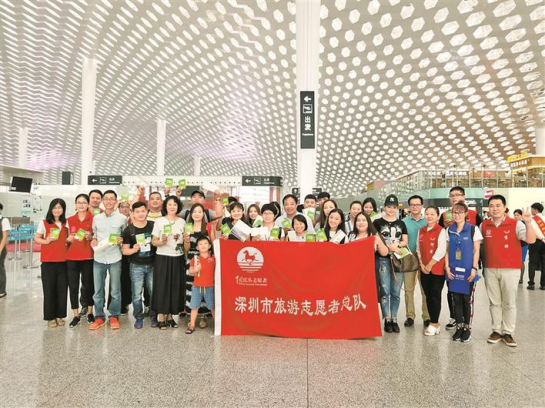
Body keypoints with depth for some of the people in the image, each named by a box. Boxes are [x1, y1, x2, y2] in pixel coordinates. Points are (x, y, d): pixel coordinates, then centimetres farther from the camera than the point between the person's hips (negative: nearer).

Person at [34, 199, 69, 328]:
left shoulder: (66, 223, 8)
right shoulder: (44, 223, 0)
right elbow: (36, 238, 2)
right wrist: (46, 241, -16)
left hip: (63, 261, 3)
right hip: (48, 261, -2)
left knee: (62, 289, 6)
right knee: (49, 289, 4)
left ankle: (60, 315, 18)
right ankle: (50, 316, 15)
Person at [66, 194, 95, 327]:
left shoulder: (93, 218, 0)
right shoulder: (69, 220, 8)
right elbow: (67, 239, 16)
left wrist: (91, 237, -16)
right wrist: (68, 239, -6)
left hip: (88, 257, -2)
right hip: (72, 258, 2)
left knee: (89, 285, 4)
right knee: (73, 286, 3)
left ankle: (90, 312, 21)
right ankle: (76, 315, 14)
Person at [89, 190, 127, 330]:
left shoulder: (122, 218, 1)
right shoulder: (96, 218, 8)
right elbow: (94, 234, 16)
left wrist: (121, 240, -11)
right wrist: (93, 240, -5)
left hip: (114, 258, -2)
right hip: (98, 258, 2)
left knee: (115, 290, 5)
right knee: (98, 290, 7)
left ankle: (114, 316, 20)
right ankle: (99, 317, 21)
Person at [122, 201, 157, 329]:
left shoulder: (153, 225, -1)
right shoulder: (128, 230, -4)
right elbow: (125, 251, -1)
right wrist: (133, 249, -20)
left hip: (152, 265, 1)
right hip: (136, 266, -1)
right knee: (137, 294, 6)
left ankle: (154, 316, 22)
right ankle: (138, 317, 23)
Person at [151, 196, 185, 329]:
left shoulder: (182, 222, 7)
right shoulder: (159, 221, -3)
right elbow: (154, 241, -4)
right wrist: (162, 242, -22)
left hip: (178, 258, 3)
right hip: (163, 258, -3)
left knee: (175, 287, 6)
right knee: (162, 287, -1)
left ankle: (170, 316, 20)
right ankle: (161, 317, 12)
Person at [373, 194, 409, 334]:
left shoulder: (401, 224, 13)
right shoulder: (377, 222, 3)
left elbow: (405, 241, 9)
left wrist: (397, 245, -11)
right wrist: (389, 247, -13)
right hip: (383, 259, -3)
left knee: (396, 292, 7)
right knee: (385, 291, -2)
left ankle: (394, 319, 17)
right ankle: (387, 319, 7)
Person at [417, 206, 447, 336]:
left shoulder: (441, 231, -8)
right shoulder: (421, 231, 10)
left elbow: (441, 251, -15)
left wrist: (430, 265, -14)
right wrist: (422, 264, -1)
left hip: (437, 269, -5)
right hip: (424, 269, 6)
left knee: (435, 296, 0)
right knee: (428, 296, 9)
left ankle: (435, 324, 11)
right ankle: (433, 322, 20)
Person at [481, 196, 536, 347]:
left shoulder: (516, 224, -7)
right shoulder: (484, 225, 3)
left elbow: (531, 240, -18)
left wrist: (528, 223, -31)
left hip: (511, 270, -3)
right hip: (490, 270, 3)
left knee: (509, 303, 7)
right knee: (494, 302, 11)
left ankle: (508, 332, 18)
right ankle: (496, 330, 21)